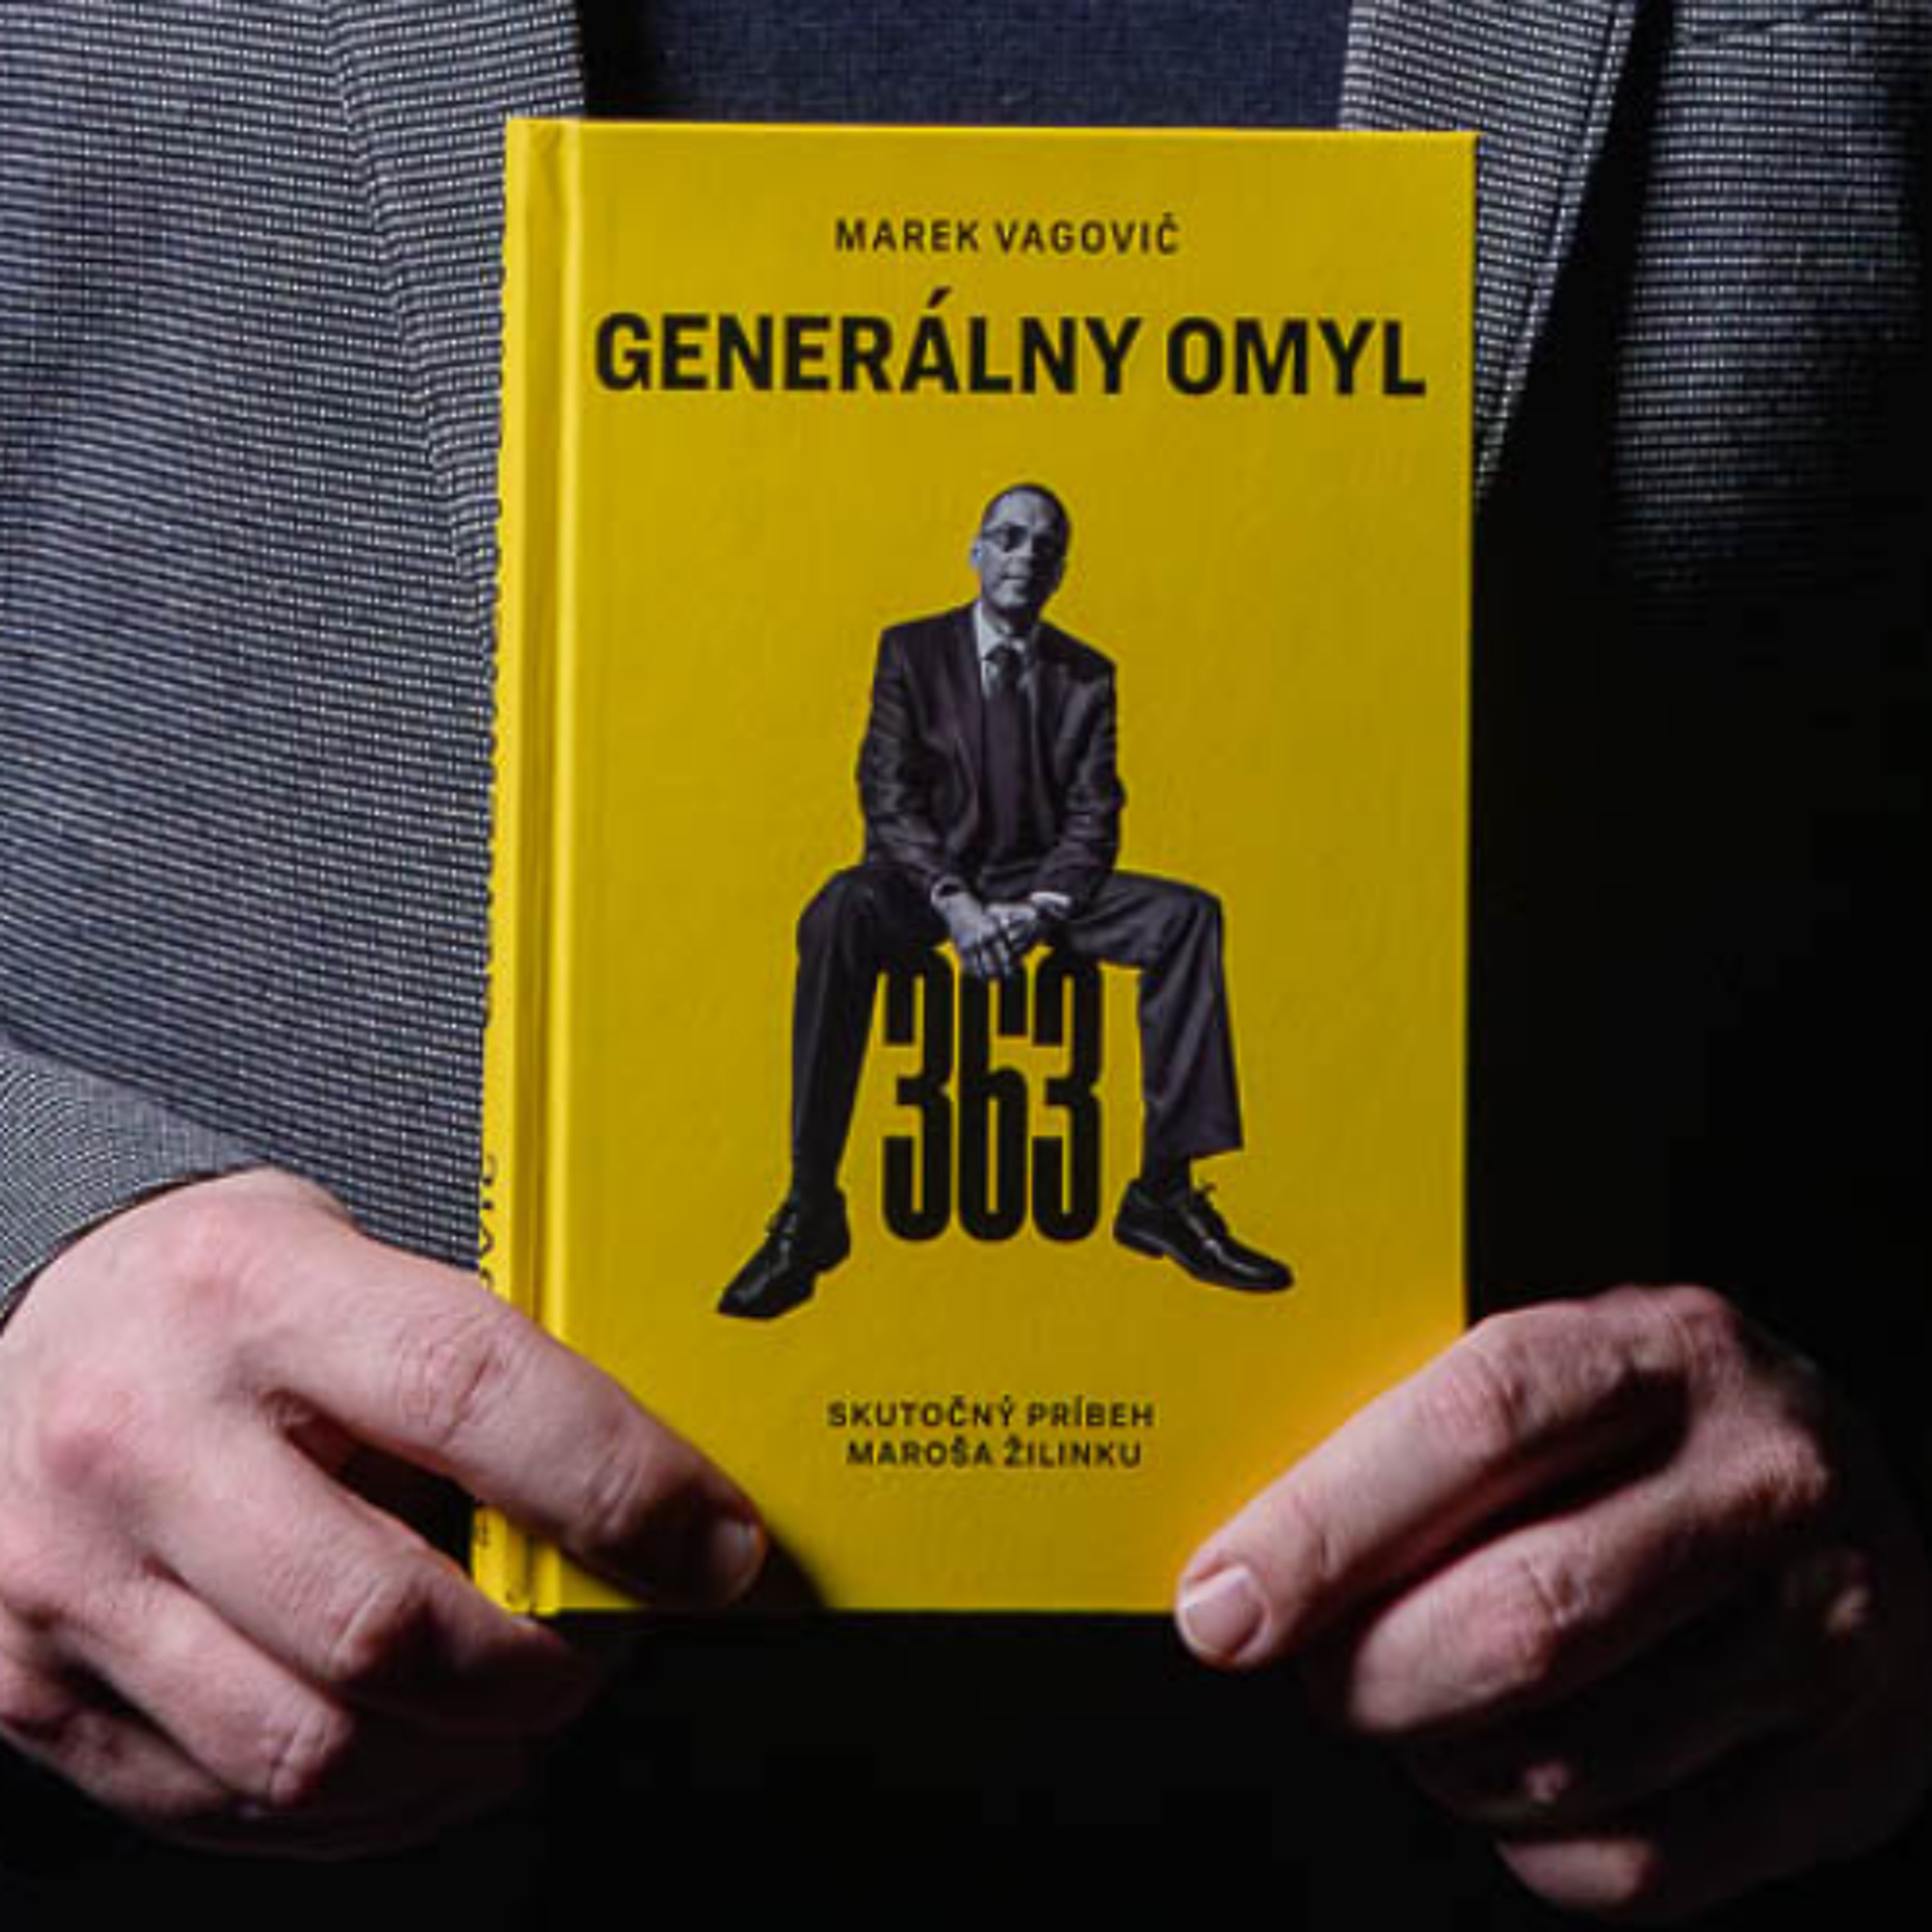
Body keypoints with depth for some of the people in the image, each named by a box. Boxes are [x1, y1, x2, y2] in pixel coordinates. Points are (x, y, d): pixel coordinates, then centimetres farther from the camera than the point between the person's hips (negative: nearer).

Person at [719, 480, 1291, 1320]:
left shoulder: (1087, 675, 10)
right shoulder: (912, 650, 5)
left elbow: (1094, 817, 3)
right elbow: (890, 799, -4)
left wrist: (1041, 908, -18)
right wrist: (954, 904, -21)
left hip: (1038, 884, 3)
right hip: (927, 880, -2)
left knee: (1188, 916, -23)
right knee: (839, 916, -37)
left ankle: (1165, 1194, -21)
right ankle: (811, 1211, -34)